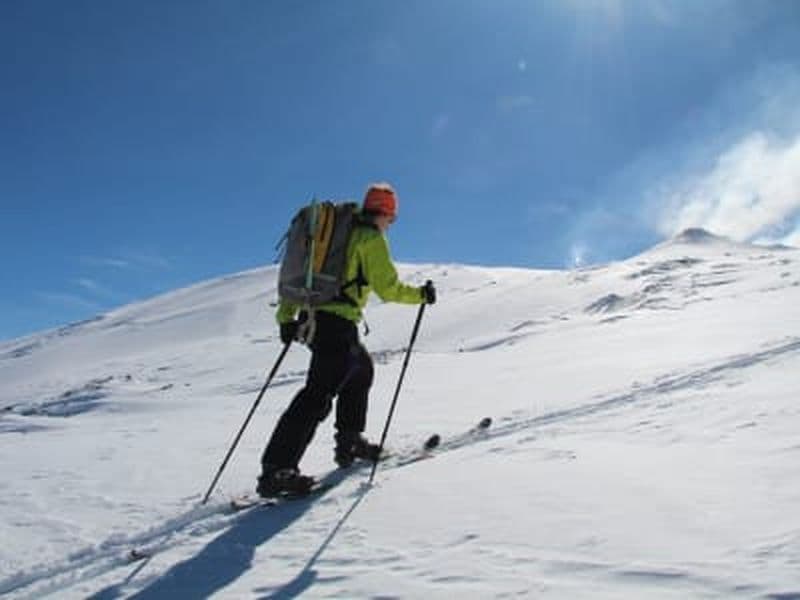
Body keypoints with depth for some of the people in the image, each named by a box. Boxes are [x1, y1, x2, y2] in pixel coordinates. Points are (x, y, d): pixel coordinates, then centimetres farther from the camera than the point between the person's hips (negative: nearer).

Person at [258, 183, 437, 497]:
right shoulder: (372, 238, -2)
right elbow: (388, 288, -8)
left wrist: (286, 317, 22)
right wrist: (421, 295, 9)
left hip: (312, 319, 9)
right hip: (337, 325, -9)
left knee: (361, 369, 26)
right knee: (319, 393, -12)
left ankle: (349, 441, 28)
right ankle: (277, 469, -16)